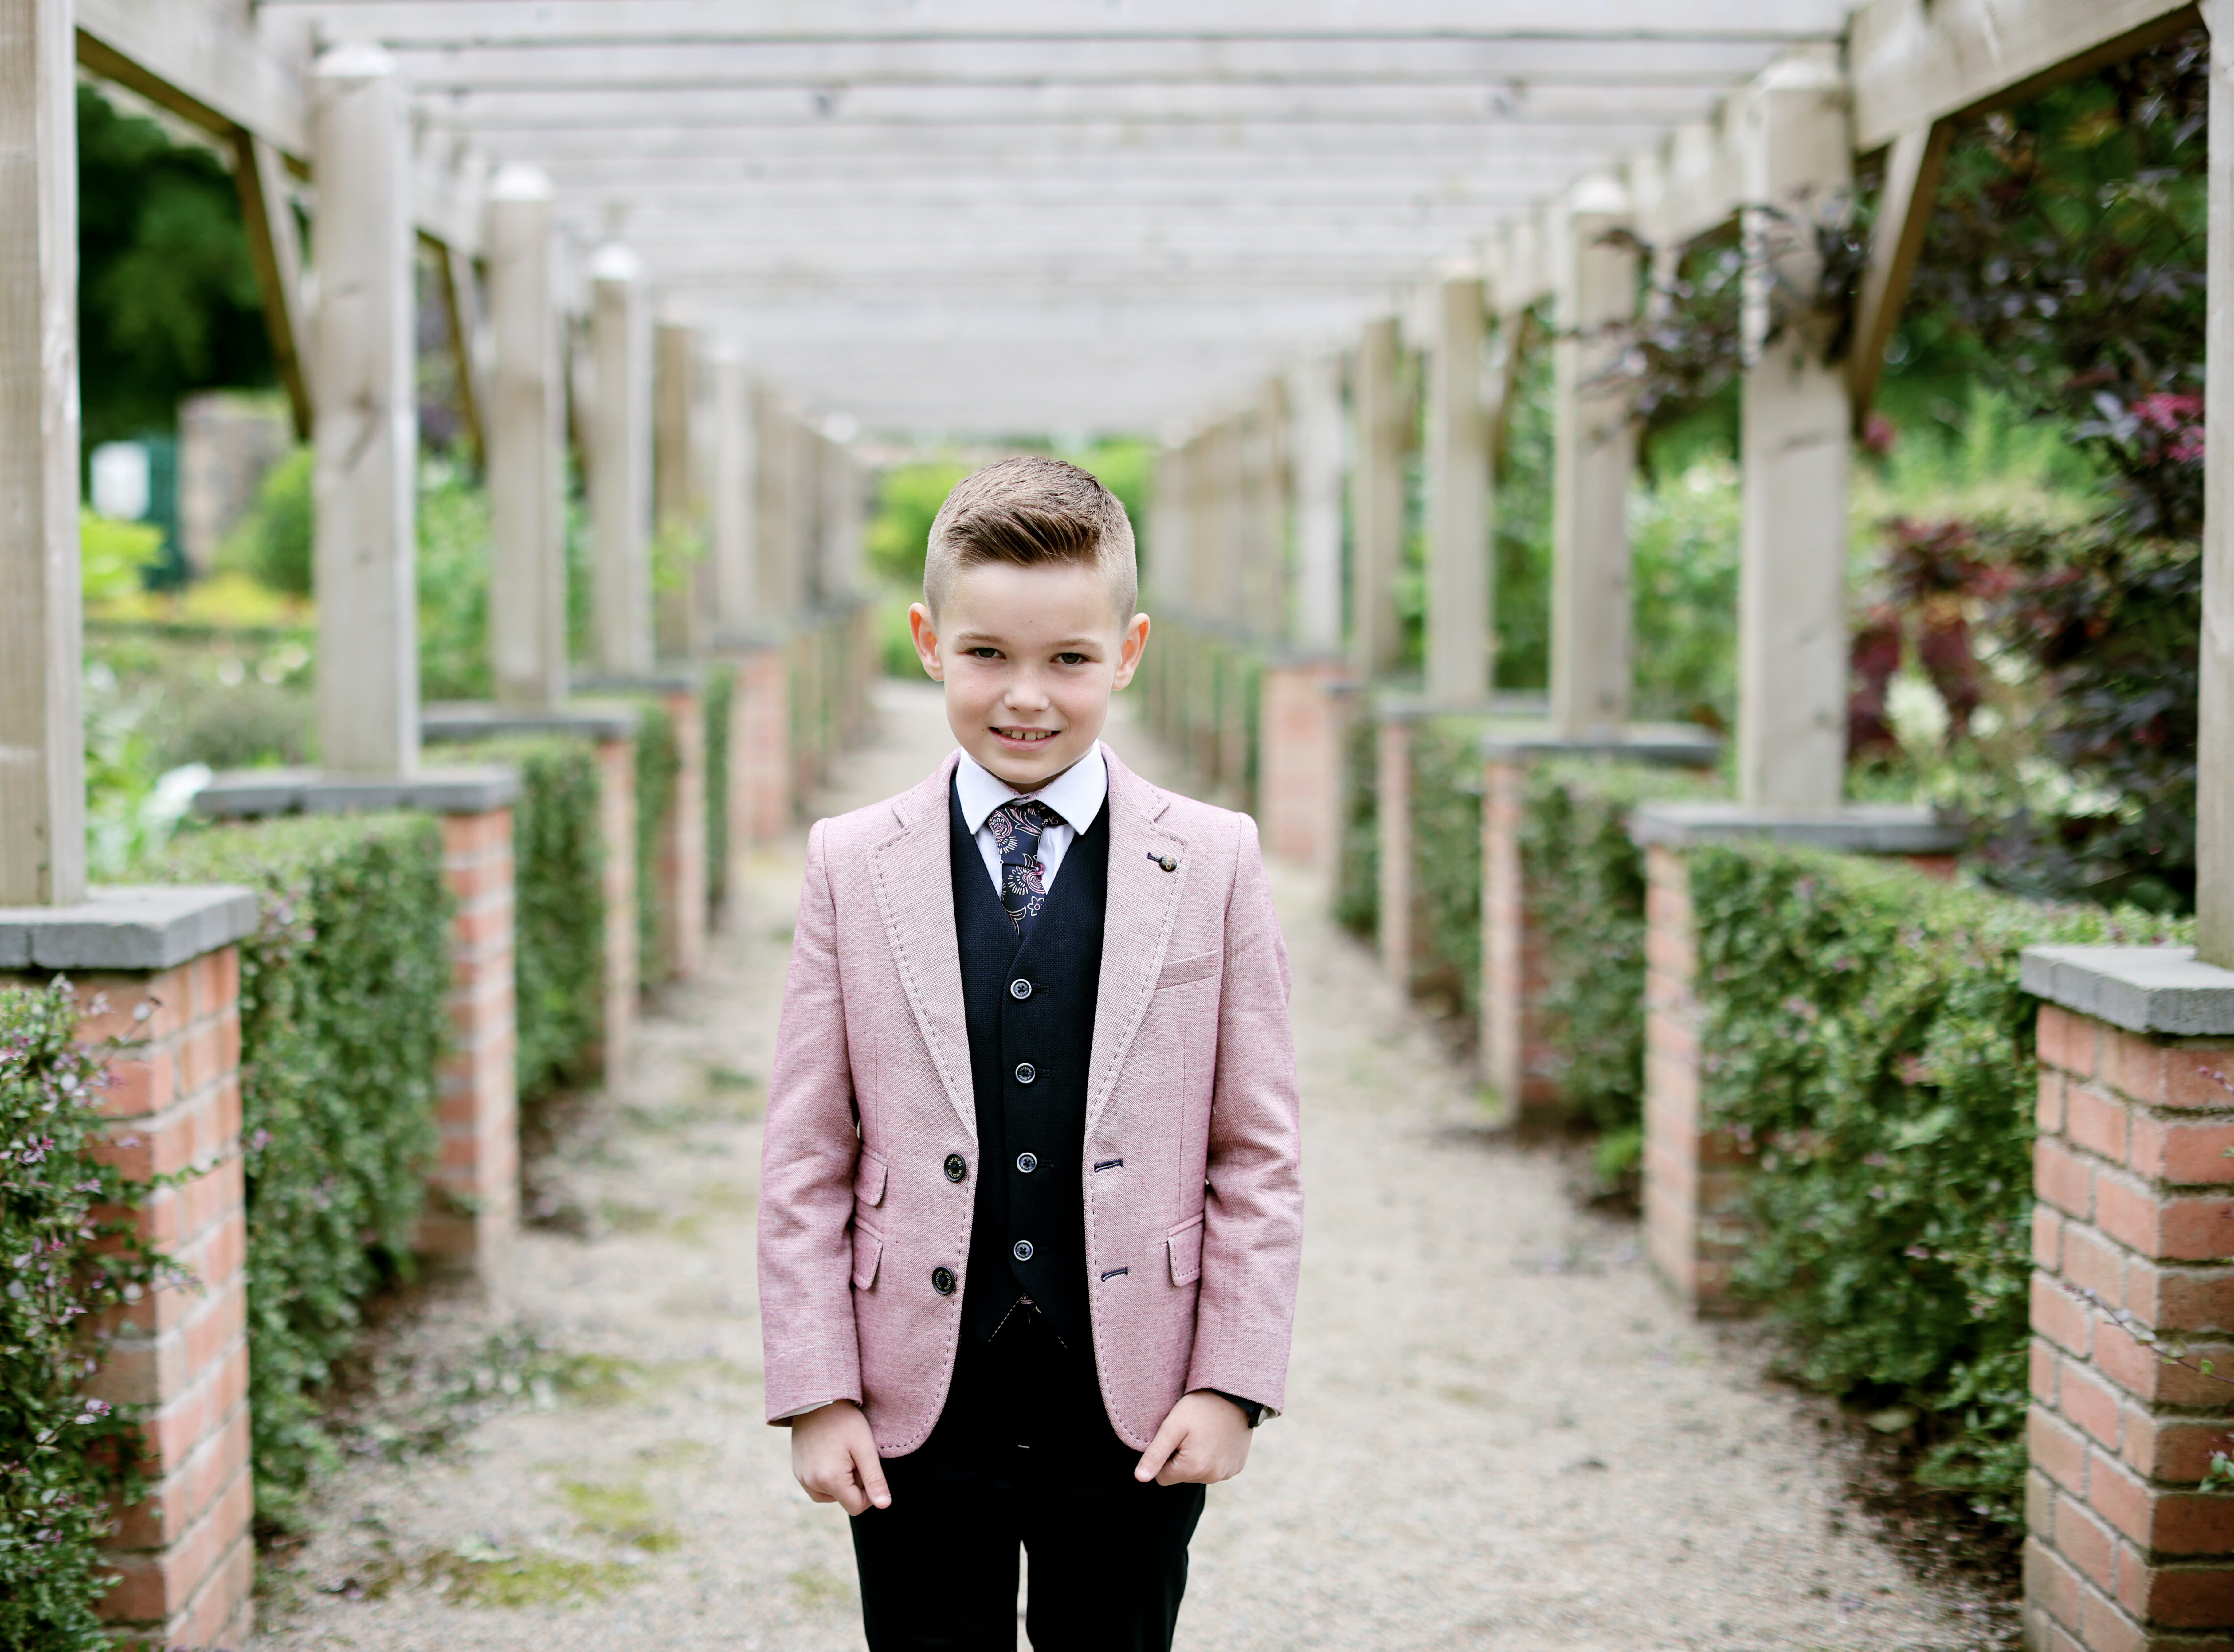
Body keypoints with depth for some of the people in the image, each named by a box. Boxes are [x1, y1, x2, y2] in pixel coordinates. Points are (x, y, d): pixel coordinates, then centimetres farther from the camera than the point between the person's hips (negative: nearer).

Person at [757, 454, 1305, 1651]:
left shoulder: (1214, 865, -1)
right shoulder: (853, 865, 1)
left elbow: (1261, 1156, 1)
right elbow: (804, 1161, 2)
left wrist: (1233, 1381, -4)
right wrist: (815, 1392, -3)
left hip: (1134, 1409, 0)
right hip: (917, 1410, 0)